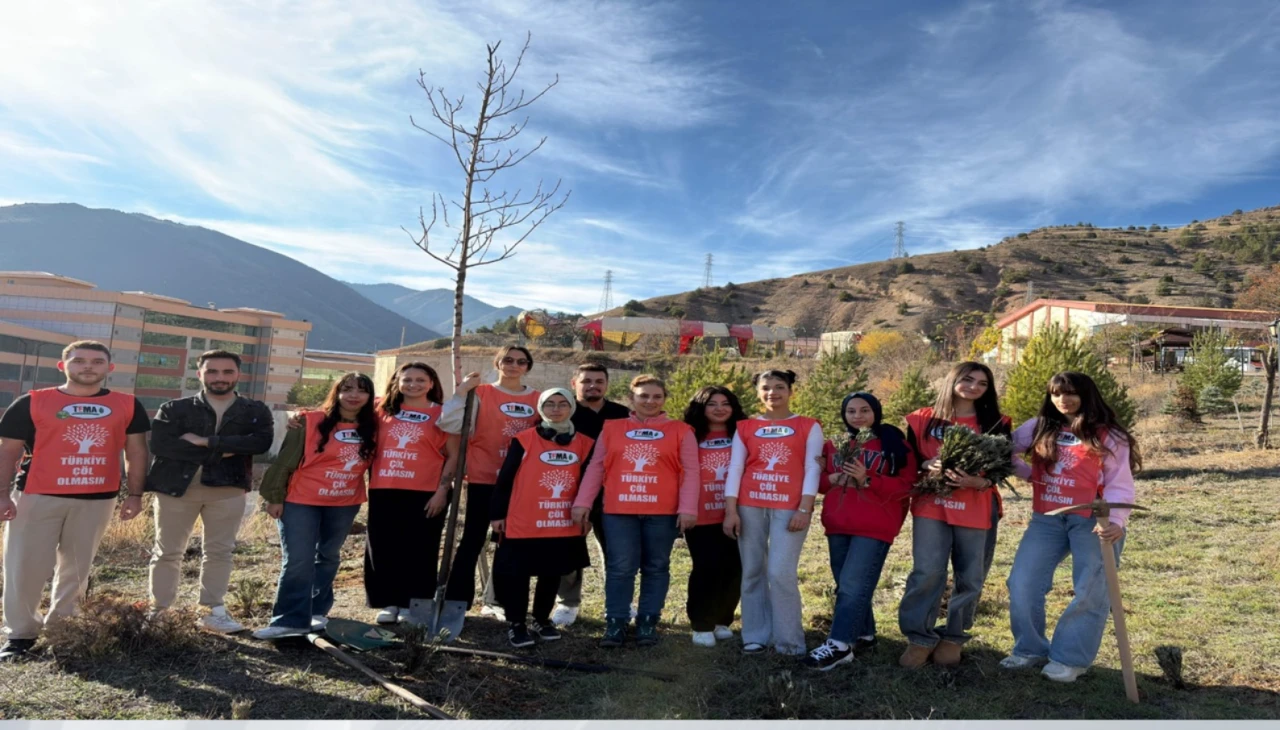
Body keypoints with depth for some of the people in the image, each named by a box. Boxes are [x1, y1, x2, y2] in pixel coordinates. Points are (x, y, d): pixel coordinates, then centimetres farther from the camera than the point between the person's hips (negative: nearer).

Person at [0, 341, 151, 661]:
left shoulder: (127, 406, 5)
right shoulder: (32, 403, 1)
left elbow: (136, 451, 9)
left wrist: (134, 494, 4)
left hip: (97, 499, 2)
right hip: (37, 496, -1)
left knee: (77, 567, 11)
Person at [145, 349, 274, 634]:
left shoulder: (256, 411, 4)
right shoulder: (174, 409, 2)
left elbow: (261, 442, -14)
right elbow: (160, 445, -13)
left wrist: (206, 441, -17)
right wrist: (220, 452, -17)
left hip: (228, 489, 1)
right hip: (176, 487, 0)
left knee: (219, 552, 7)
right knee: (168, 552, 8)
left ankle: (213, 612, 16)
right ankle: (159, 610, 20)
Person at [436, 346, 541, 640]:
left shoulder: (538, 400, 7)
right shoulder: (479, 394, -3)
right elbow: (449, 425, -13)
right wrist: (461, 392, -19)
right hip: (484, 478, -4)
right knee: (472, 541, -7)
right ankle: (455, 608, -5)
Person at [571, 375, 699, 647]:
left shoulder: (680, 431, 5)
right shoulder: (611, 429, 10)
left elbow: (690, 472, 1)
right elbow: (595, 468, 10)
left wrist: (688, 508, -7)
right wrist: (583, 502, 5)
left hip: (662, 513, 0)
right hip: (618, 511, 1)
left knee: (656, 567, 8)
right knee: (620, 568, 1)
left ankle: (648, 622, 19)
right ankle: (616, 622, 11)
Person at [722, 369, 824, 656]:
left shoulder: (809, 427, 6)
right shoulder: (745, 428, 10)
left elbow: (812, 470, 0)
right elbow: (735, 469, 6)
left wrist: (804, 509, -9)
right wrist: (730, 510, -2)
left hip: (789, 508, -2)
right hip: (750, 507, 3)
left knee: (781, 573, -8)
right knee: (753, 573, 6)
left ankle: (789, 641, 6)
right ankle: (755, 636, 16)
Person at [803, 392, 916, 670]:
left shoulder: (895, 445, -1)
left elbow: (905, 486, -6)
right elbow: (819, 480, 17)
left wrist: (867, 480, -19)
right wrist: (832, 479, -6)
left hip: (875, 526, -5)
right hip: (838, 525, 6)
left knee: (853, 585, -12)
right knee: (846, 585, 11)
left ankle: (839, 645, -9)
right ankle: (864, 635, 26)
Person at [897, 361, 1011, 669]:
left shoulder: (996, 424, 7)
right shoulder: (923, 420, 6)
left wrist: (978, 481, -18)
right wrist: (928, 465, -14)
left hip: (977, 509, 1)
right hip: (931, 505, -1)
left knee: (970, 577, 5)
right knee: (927, 572, -8)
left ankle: (953, 638, 21)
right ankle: (920, 638, 3)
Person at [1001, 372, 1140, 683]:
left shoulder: (1109, 436, -3)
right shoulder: (1039, 427, 9)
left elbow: (1120, 485, -7)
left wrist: (1115, 521, -23)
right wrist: (1018, 466, -5)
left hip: (1092, 521, -3)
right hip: (1047, 519, 4)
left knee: (1090, 592, 1)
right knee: (1022, 583, 0)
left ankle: (1070, 659, 14)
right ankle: (1030, 648, 17)